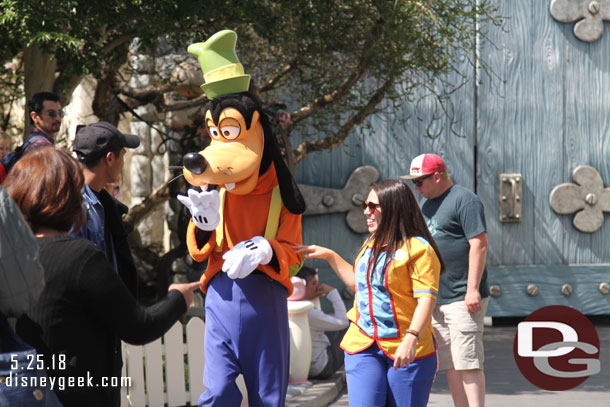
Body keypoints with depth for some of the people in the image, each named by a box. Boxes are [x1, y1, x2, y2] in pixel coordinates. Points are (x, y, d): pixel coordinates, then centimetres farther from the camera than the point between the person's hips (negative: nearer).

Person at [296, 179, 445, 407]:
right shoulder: (370, 245, 15)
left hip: (405, 350, -6)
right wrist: (330, 256, 27)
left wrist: (411, 338, -29)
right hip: (363, 346, 6)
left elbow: (426, 298, -18)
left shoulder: (419, 249, -10)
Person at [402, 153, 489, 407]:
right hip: (435, 299, 9)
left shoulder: (464, 200, -8)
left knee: (466, 363, -11)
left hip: (463, 299, -9)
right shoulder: (426, 204, 19)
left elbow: (479, 244, -15)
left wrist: (473, 289, -20)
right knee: (449, 364, 8)